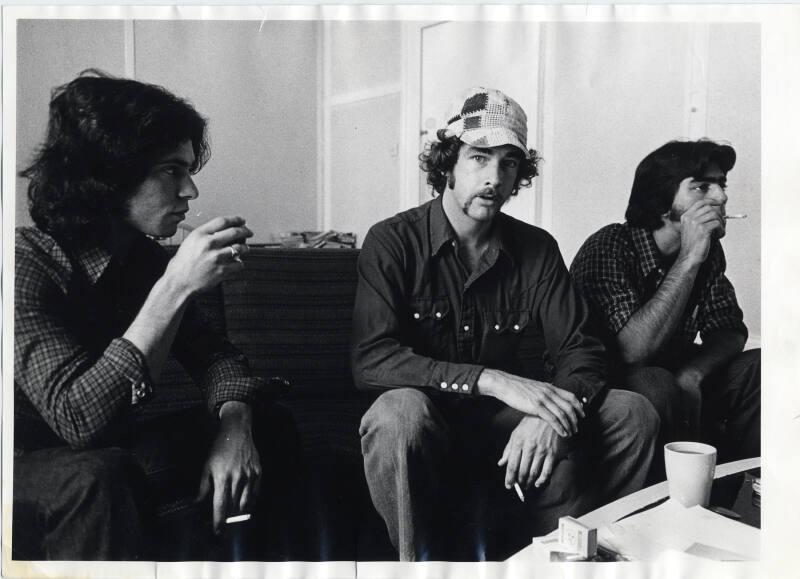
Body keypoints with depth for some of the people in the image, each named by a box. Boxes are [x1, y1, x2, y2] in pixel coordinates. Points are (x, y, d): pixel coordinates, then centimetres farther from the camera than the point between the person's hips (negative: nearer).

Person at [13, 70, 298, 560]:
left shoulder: (140, 255, -2)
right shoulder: (29, 265, -24)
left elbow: (212, 354, -2)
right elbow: (79, 419, -34)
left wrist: (234, 426, -25)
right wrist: (175, 286, -38)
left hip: (115, 451, 7)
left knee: (268, 428, -3)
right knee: (99, 476, -38)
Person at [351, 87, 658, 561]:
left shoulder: (537, 249, 3)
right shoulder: (393, 242, -8)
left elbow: (581, 352, -2)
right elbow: (370, 360, -20)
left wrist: (548, 417, -25)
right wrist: (492, 381, -29)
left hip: (513, 430, 4)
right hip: (429, 429, -3)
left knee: (632, 413, -12)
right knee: (400, 411, -35)